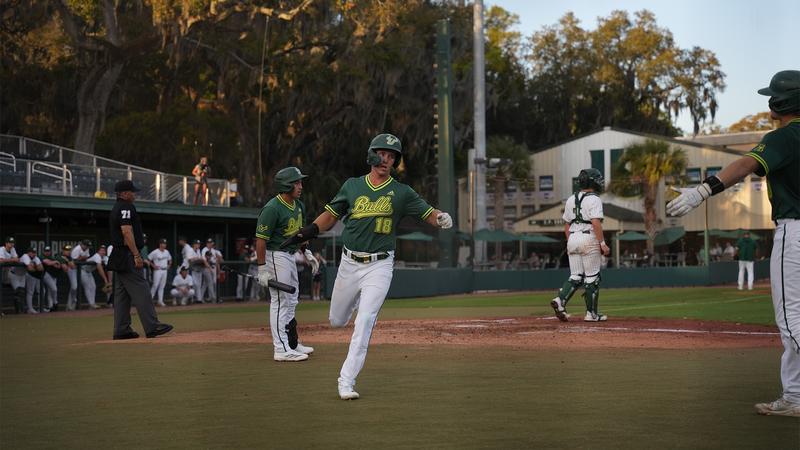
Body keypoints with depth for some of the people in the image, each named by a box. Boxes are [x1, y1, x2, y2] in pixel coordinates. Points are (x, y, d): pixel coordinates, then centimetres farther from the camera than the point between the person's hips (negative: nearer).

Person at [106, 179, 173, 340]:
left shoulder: (115, 209, 20)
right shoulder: (126, 207, -11)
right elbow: (127, 231, -20)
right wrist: (137, 255, -22)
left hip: (118, 258, 11)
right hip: (128, 256, -11)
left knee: (122, 293, 9)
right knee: (140, 291, -12)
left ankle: (121, 330, 9)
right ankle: (152, 327, -15)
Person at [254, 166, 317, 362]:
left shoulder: (299, 206, 6)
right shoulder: (272, 208, -21)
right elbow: (260, 239, -22)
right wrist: (262, 268, -23)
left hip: (290, 256, 10)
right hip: (276, 256, -10)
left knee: (291, 301, 17)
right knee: (280, 301, -8)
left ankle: (292, 344, 29)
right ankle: (282, 350, -5)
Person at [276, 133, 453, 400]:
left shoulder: (402, 193, -1)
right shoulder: (352, 186, 5)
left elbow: (429, 214, -5)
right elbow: (331, 215, 10)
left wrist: (441, 218, -29)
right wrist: (307, 232, -7)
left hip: (379, 266, -3)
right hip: (349, 264, 3)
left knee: (364, 322, -14)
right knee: (336, 320, 14)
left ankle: (347, 381, -10)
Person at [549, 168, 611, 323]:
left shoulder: (571, 200, 14)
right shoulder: (594, 200, -8)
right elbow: (596, 223, -18)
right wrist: (603, 243, -17)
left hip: (572, 239, 7)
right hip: (589, 239, -6)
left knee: (575, 276, 9)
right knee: (592, 277, 1)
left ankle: (560, 300, -13)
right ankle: (591, 313, 5)